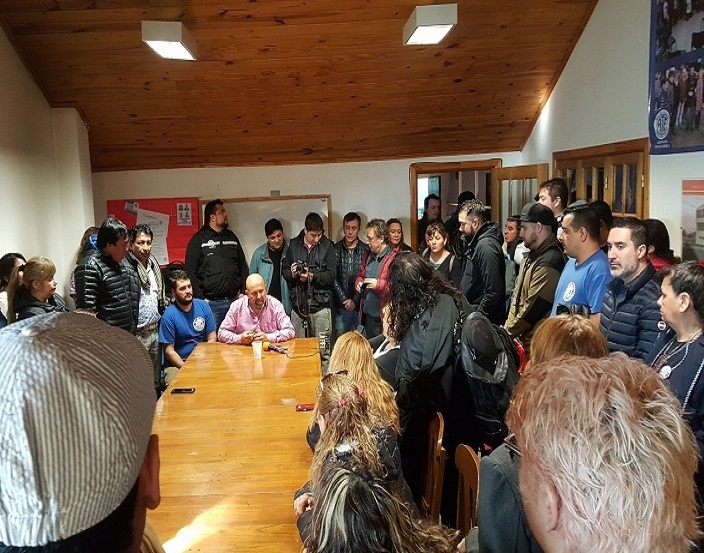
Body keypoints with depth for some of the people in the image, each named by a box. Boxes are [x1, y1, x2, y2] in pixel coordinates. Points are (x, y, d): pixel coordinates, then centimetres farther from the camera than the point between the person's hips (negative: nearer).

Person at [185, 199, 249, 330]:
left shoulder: (232, 237, 16)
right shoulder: (198, 239, 1)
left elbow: (243, 267, 19)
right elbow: (190, 273, -4)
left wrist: (243, 292, 8)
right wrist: (200, 299, -9)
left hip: (234, 301, 4)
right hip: (211, 303, -4)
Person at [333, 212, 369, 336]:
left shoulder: (366, 250, -1)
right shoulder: (336, 249, 0)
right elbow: (333, 278, -2)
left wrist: (355, 300, -9)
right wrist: (344, 300, -8)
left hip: (359, 305, 0)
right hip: (341, 305, 1)